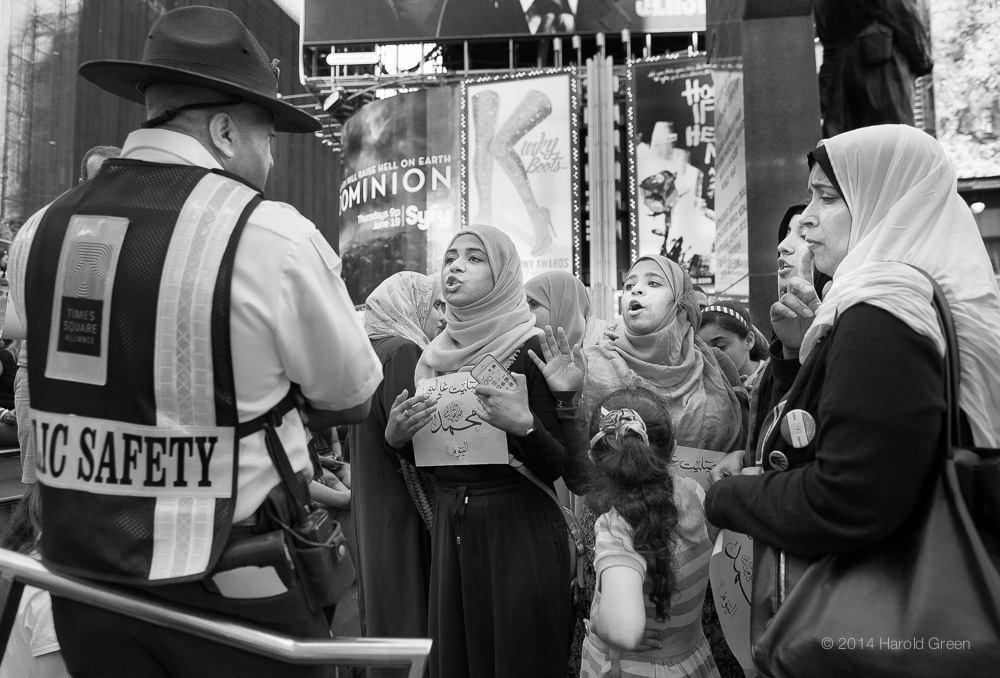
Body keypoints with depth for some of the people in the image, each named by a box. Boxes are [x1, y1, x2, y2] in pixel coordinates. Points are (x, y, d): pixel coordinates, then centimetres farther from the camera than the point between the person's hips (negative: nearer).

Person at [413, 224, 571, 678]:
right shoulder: (436, 355, 7)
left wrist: (524, 426, -29)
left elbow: (555, 466, -11)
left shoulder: (528, 348, -9)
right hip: (448, 528, 5)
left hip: (519, 528, -5)